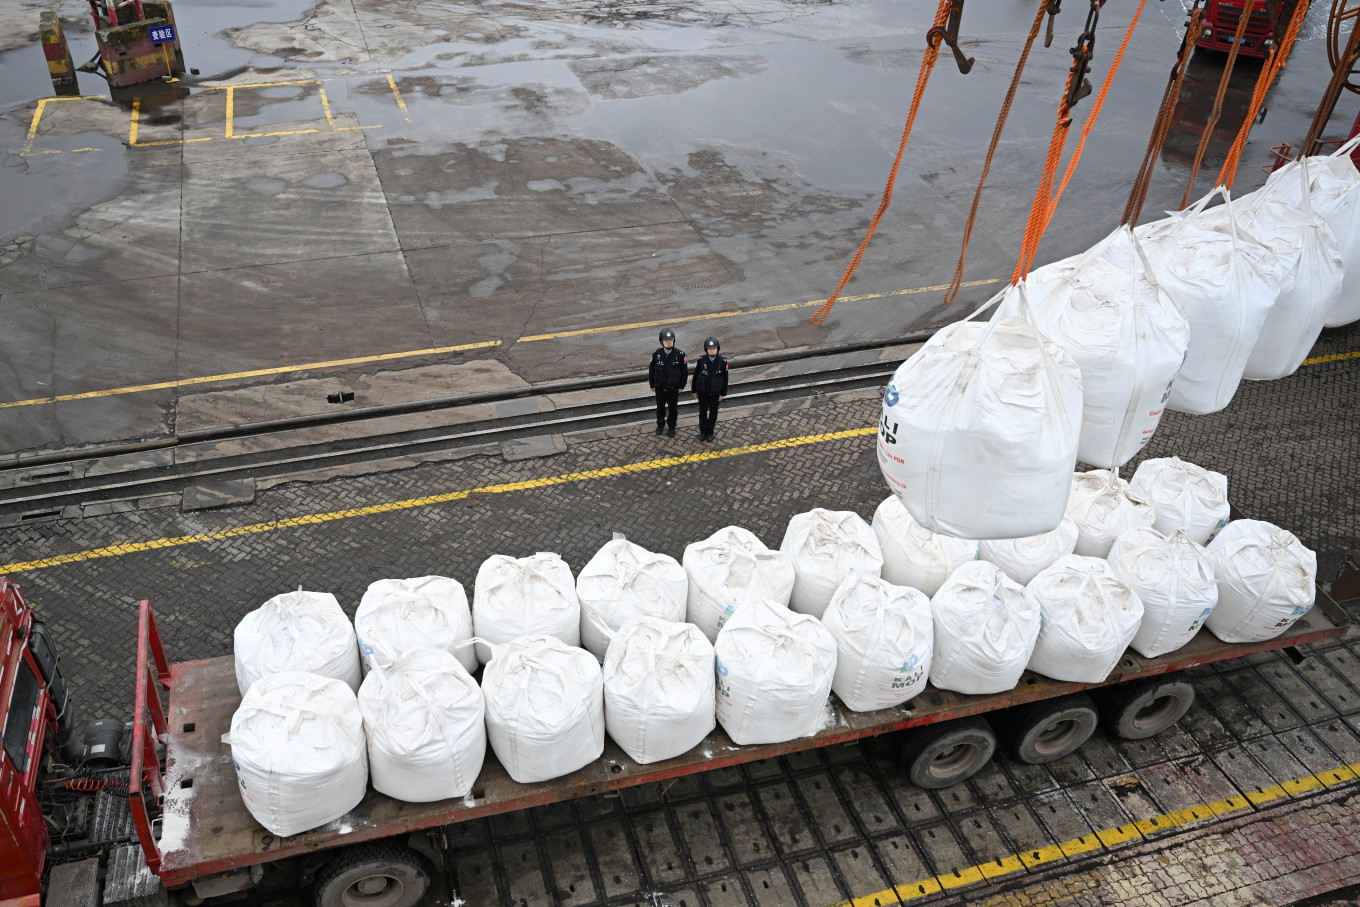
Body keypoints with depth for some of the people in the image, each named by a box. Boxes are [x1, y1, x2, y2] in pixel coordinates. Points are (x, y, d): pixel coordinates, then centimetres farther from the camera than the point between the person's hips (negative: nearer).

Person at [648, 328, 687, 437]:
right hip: (660, 387, 1)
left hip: (673, 388, -1)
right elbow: (651, 370, 0)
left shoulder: (680, 354, -16)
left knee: (672, 408, 14)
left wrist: (681, 386, -3)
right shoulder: (656, 354, -12)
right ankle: (660, 425, 40)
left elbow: (684, 371, -6)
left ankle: (671, 427, 33)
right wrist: (652, 385, 4)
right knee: (660, 407, 18)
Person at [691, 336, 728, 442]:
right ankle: (703, 431, 33)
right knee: (703, 411, 15)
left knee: (713, 412, 14)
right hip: (702, 392, 0)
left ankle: (710, 431, 33)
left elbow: (725, 378, -6)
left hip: (715, 392, 0)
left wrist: (723, 394, -2)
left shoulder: (722, 362, -17)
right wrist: (694, 390, 3)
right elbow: (695, 376, -4)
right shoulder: (701, 360, -17)